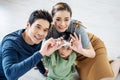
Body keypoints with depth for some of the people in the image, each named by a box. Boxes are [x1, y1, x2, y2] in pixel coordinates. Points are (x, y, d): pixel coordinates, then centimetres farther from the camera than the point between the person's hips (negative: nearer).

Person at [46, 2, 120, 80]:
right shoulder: (50, 29, -27)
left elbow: (92, 53, -30)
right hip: (77, 53, 4)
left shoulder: (77, 28, -36)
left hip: (94, 46, -4)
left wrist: (81, 50, -49)